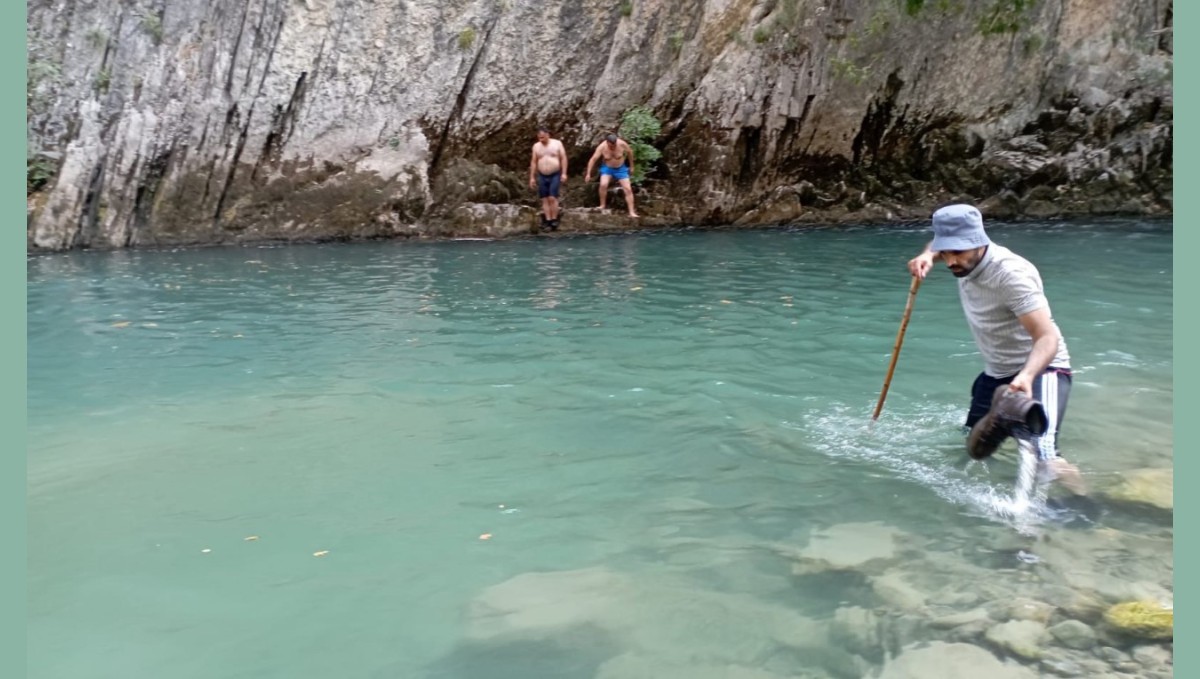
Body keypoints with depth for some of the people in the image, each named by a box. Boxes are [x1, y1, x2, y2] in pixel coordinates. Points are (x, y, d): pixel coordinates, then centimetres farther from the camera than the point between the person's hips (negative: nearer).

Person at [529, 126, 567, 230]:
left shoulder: (557, 143, -2)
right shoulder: (536, 146, 6)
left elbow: (563, 158, -2)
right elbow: (533, 162, 8)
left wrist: (564, 173, -10)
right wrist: (532, 177, 4)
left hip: (555, 175, -3)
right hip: (542, 176, 3)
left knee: (552, 198, -13)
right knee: (544, 199, 0)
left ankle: (554, 220, -7)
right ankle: (548, 221, 1)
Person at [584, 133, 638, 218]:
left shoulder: (622, 144, -23)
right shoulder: (602, 147, -24)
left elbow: (629, 152, -5)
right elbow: (593, 159, -20)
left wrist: (631, 166, 4)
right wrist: (588, 173, -23)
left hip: (620, 168, 0)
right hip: (607, 168, 0)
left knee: (628, 189, -8)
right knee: (603, 184, -27)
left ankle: (632, 212, -4)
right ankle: (602, 206, -10)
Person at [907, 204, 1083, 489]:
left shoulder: (1011, 273, -29)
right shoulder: (966, 259, -5)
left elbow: (1047, 337, -36)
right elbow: (940, 243, 21)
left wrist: (1026, 376, -55)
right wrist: (928, 255, -3)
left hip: (1040, 370, -8)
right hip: (996, 373, 8)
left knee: (1041, 454, -30)